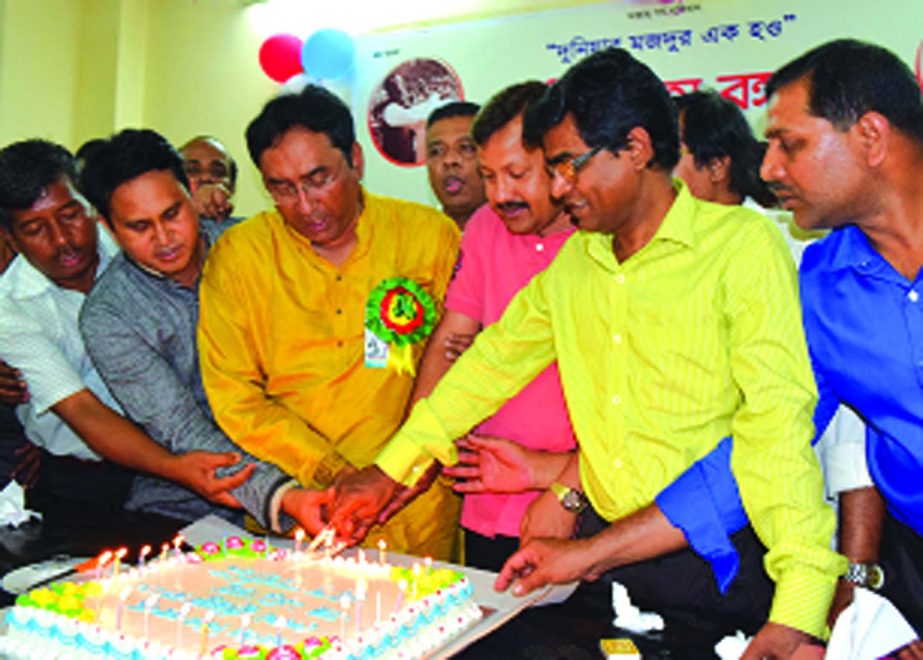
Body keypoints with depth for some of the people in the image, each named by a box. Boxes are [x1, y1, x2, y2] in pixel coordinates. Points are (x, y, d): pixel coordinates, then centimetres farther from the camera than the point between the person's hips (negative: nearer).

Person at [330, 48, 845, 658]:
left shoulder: (744, 244, -11)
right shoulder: (573, 260, 7)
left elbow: (776, 420, -19)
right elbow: (493, 362, 13)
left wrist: (798, 610, -27)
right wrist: (389, 471, 10)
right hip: (602, 550, 5)